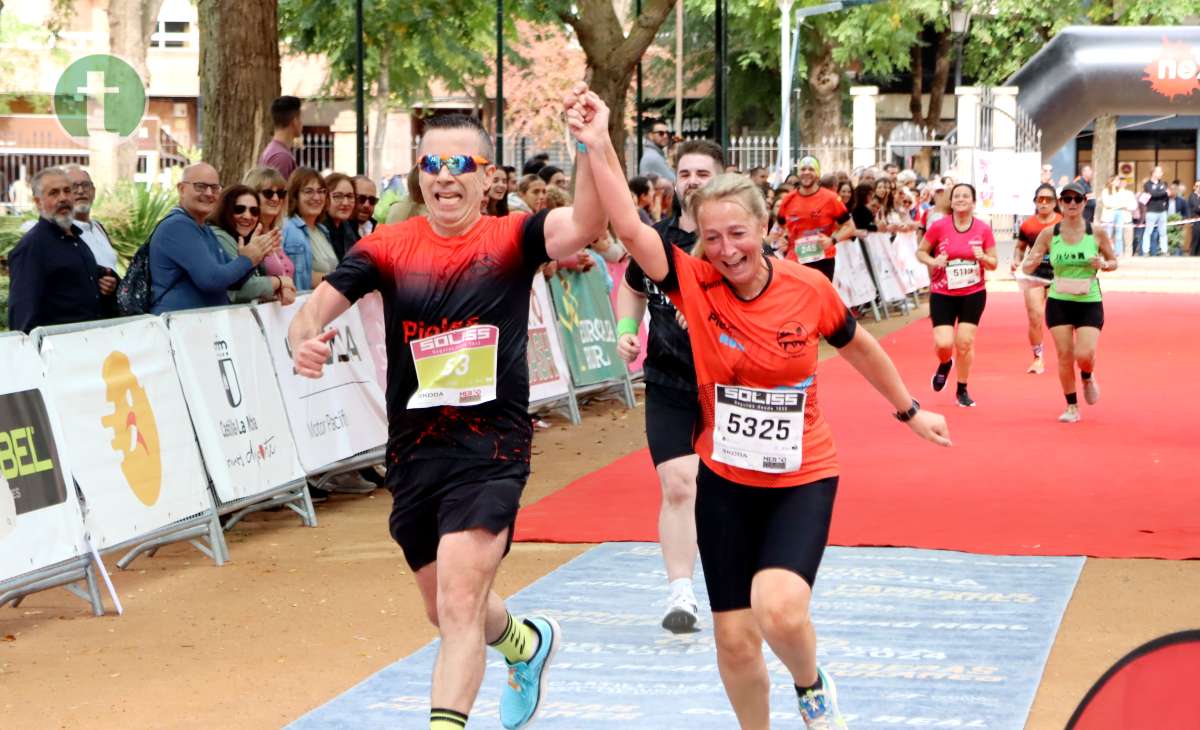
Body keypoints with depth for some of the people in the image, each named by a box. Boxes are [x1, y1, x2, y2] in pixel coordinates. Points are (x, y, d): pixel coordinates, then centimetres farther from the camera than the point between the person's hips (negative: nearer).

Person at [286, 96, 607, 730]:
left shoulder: (510, 238, -5)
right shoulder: (390, 246, 1)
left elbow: (583, 226, -23)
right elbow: (320, 303, -8)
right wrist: (305, 339, -31)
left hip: (492, 448, -4)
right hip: (413, 453, 4)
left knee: (458, 605, -18)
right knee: (446, 611, 21)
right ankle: (526, 643, 52)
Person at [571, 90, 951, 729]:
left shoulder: (809, 289, -11)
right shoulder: (696, 285, -12)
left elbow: (857, 346, 9)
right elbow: (630, 228, -27)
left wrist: (910, 411, 19)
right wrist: (599, 147, -37)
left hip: (802, 479, -2)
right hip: (725, 482, 2)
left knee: (779, 607, -25)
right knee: (734, 639, 4)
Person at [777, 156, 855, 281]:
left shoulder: (830, 198, -5)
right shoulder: (788, 199, 5)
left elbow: (849, 227, -1)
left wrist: (833, 240, -16)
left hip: (822, 261, -3)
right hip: (795, 261, 3)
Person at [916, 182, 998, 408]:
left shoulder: (983, 229, -3)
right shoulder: (939, 227, -8)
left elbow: (993, 264, 4)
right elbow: (920, 251, 4)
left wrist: (983, 257, -18)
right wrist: (933, 261, -16)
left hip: (973, 294, 1)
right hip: (942, 294, -1)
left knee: (965, 342, -2)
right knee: (943, 344, -11)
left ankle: (962, 390, 18)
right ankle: (945, 364, 28)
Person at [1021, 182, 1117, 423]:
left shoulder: (1096, 233, -5)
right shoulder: (1049, 234, -3)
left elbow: (1113, 262, 7)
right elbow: (1027, 267, 0)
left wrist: (1104, 265, -16)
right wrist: (1032, 263, -24)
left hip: (1090, 303, -1)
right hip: (1059, 303, 1)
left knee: (1084, 355, -12)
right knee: (1064, 355, -1)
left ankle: (1088, 378, 25)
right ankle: (1072, 407, 15)